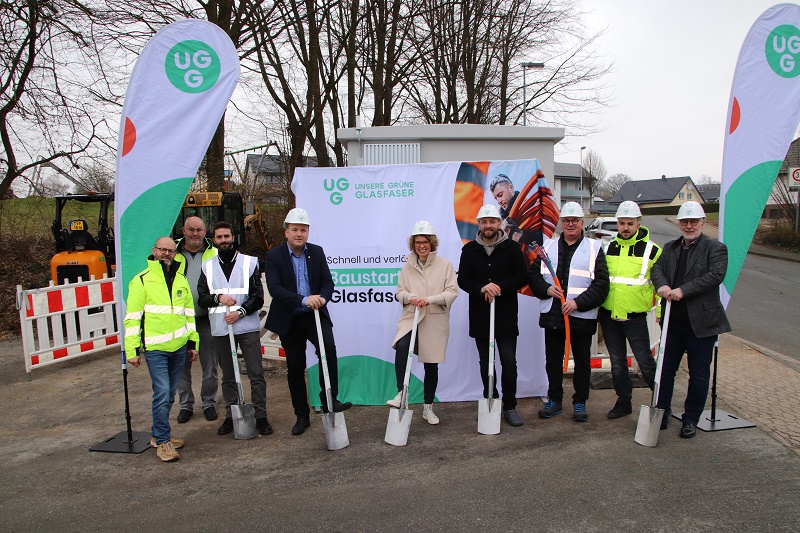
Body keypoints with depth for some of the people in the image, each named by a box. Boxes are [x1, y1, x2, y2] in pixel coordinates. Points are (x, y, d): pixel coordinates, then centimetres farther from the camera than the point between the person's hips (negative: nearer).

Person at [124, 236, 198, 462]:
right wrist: (132, 350, -9)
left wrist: (193, 342, 15)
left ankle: (159, 434, 28)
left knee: (169, 394, 13)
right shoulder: (142, 280, -4)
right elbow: (132, 317, -5)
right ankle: (162, 442, 3)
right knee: (162, 393, -10)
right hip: (155, 348, -5)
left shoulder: (181, 280, 13)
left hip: (179, 347, 5)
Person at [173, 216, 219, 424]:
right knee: (182, 365, 11)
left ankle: (209, 403, 23)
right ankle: (186, 405, 25)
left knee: (209, 365, 7)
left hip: (205, 319, -1)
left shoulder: (214, 254, 2)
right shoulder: (173, 253, 4)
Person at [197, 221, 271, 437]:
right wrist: (218, 298, -12)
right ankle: (231, 416, 22)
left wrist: (241, 312, -14)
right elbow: (201, 298, 7)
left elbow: (258, 297, -1)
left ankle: (261, 416, 8)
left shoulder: (249, 262, 3)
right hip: (221, 329, 2)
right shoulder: (207, 266, 9)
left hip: (248, 327, -2)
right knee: (228, 376, 12)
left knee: (256, 374, -1)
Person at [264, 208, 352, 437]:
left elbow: (328, 282, 1)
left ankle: (329, 400, -16)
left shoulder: (317, 252, 3)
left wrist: (322, 297, -22)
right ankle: (302, 416, 24)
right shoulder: (273, 256, -7)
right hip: (289, 320, 0)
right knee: (295, 369, 8)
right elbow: (275, 288, -19)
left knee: (329, 348, -28)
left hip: (315, 315, 1)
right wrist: (304, 300, -32)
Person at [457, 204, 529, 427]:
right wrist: (481, 289, -17)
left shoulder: (512, 248, -1)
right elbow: (462, 280, 1)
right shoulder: (469, 249, 4)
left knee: (509, 362, 0)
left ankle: (509, 406, 12)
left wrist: (499, 287, -17)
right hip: (479, 316, 2)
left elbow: (522, 277, -3)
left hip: (506, 316, -2)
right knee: (485, 363, 11)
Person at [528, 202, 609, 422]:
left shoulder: (594, 248, 0)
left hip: (581, 316, -2)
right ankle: (554, 400, 25)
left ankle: (580, 402, 23)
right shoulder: (548, 246, 9)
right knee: (552, 360, 11)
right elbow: (533, 274, 11)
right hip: (552, 314, 3)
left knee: (582, 361, 8)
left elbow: (601, 284, -6)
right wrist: (546, 289, -8)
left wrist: (578, 302, -16)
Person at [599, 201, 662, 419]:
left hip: (635, 316, -4)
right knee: (617, 362, 13)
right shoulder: (608, 248, 8)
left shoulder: (651, 250, -3)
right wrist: (597, 307, 14)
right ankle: (623, 401, 25)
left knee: (645, 362, 0)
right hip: (608, 315, 4)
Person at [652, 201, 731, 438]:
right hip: (673, 320, 4)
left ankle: (691, 419, 21)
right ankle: (662, 413, 24)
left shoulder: (715, 248, -3)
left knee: (699, 374, 7)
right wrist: (662, 285, -22)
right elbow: (657, 268, 0)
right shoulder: (670, 247, 12)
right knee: (666, 369, 11)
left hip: (701, 322, -4)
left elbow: (716, 275, -17)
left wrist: (683, 290, -24)